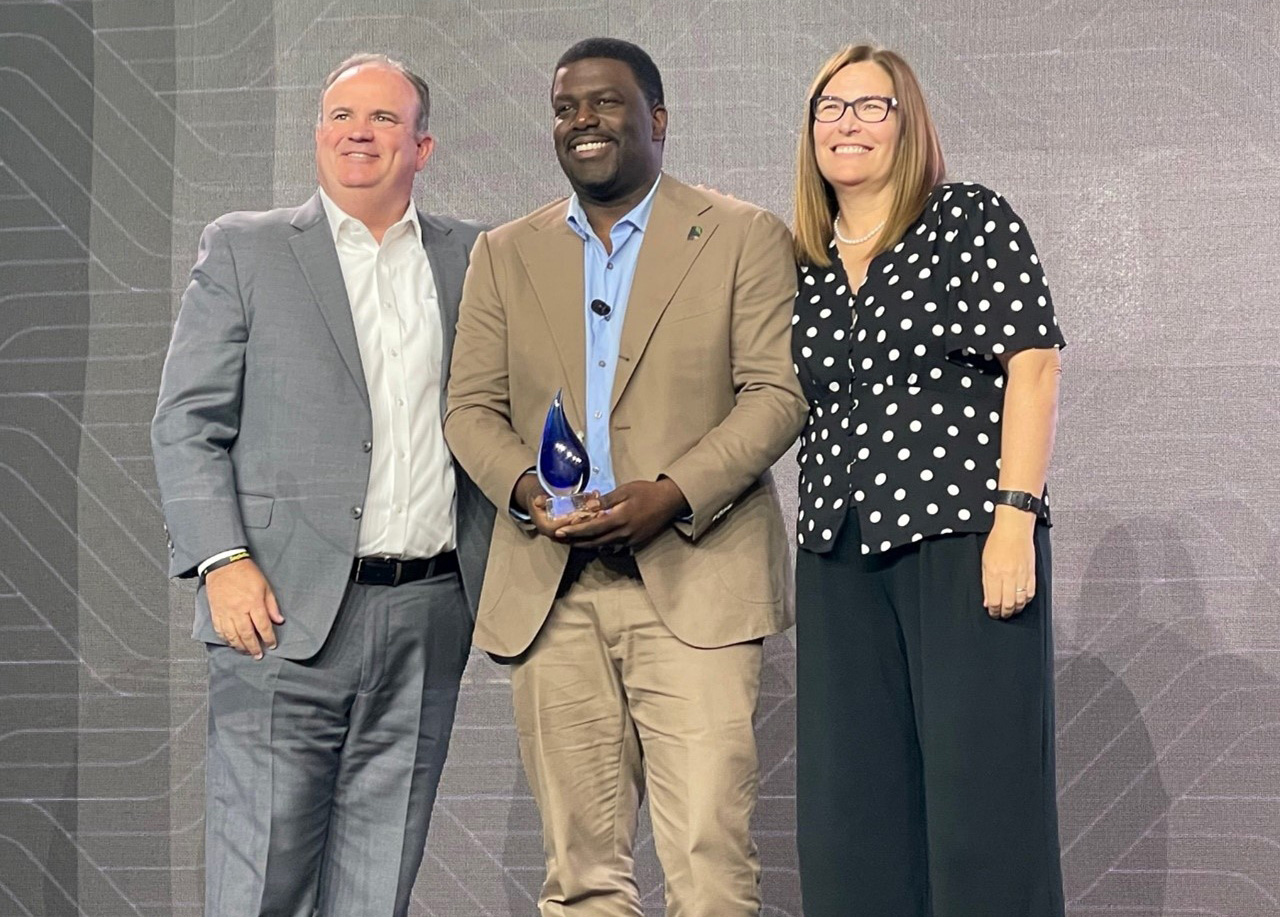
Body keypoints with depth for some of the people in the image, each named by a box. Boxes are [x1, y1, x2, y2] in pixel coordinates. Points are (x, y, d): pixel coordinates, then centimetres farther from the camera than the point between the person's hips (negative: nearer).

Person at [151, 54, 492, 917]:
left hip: (428, 616, 3)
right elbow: (187, 422, 2)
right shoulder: (245, 249, 5)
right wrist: (224, 563, -10)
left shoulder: (473, 259, 12)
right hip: (288, 611, -2)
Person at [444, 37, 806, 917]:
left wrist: (671, 494, -15)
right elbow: (471, 409, 12)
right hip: (550, 589, 3)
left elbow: (776, 392, -2)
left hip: (694, 578, -3)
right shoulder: (505, 254, 16)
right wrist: (524, 488, -9)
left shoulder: (746, 239, 6)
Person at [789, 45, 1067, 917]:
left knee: (982, 798, -6)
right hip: (840, 555, 6)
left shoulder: (975, 222, 0)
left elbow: (1033, 368, -7)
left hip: (964, 537, -5)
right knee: (852, 804, 6)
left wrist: (1014, 519, -16)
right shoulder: (805, 267, 15)